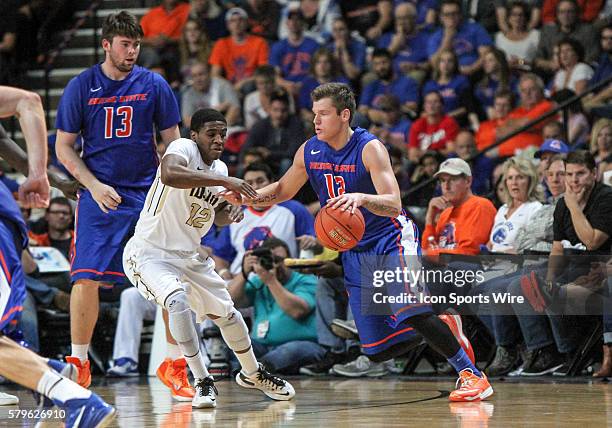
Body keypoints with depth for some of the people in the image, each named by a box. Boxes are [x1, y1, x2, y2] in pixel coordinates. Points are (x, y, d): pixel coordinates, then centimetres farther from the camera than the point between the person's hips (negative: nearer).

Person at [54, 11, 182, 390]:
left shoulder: (154, 85, 2)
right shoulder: (82, 86, 0)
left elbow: (172, 142, 9)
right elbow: (64, 147, 4)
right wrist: (94, 185, -9)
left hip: (148, 195, 1)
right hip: (99, 196, -1)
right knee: (87, 278, -8)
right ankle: (79, 363, 7)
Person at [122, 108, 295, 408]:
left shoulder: (219, 169, 4)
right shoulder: (184, 148, -19)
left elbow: (217, 215, 21)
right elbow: (169, 174, -45)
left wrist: (231, 214, -4)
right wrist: (223, 181, -43)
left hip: (189, 255, 8)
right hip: (148, 252, -8)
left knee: (226, 313, 15)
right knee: (177, 298, -34)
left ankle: (252, 374, 41)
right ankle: (203, 381, -23)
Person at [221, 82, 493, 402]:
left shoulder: (369, 148, -19)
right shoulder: (309, 151, -1)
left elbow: (393, 205, -28)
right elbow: (283, 190, 16)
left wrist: (362, 198, -48)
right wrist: (247, 197, -3)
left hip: (392, 239, -6)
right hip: (354, 252, 6)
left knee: (411, 312, -30)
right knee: (378, 351, 1)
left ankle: (472, 374, -17)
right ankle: (438, 330, 27)